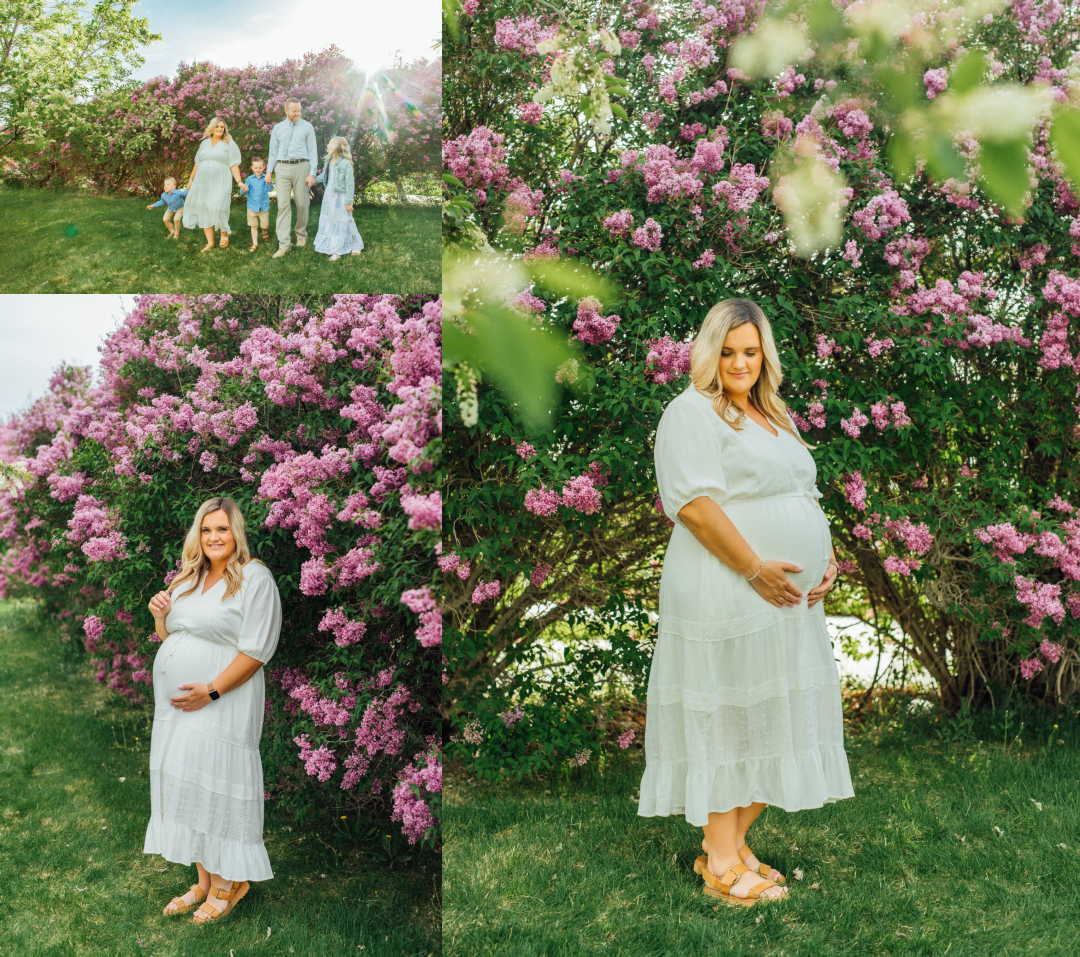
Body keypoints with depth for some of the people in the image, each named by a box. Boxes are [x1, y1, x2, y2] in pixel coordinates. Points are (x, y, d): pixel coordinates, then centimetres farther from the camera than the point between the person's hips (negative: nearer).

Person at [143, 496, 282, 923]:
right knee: (189, 790, 11)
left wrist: (211, 690, -21)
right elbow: (169, 636, 23)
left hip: (221, 706, -7)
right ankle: (204, 882, 22)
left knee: (214, 786, -2)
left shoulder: (254, 578, -10)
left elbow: (256, 650, -16)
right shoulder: (188, 579, 14)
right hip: (176, 705, 7)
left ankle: (227, 882, 14)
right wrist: (159, 613, 1)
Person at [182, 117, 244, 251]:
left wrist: (239, 182, -12)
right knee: (204, 212, 3)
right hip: (202, 183, 5)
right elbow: (197, 163, 21)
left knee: (217, 208, -18)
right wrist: (191, 179, 20)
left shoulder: (229, 144, 3)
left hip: (220, 183, -5)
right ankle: (210, 243, 9)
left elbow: (234, 165, -2)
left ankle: (224, 233, 8)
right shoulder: (205, 143, 16)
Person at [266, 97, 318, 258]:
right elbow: (273, 151, 13)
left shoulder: (307, 127, 5)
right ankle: (284, 244, -9)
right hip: (282, 168, 1)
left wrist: (312, 173, -7)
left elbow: (312, 151, 2)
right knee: (283, 204, -6)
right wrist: (269, 171, 3)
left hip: (301, 167, -1)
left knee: (302, 204, 5)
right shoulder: (278, 128, 10)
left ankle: (301, 235, 27)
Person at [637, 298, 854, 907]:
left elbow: (807, 497, 25)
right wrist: (756, 569, -21)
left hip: (790, 600, 9)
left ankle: (733, 841, 22)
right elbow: (695, 503, -17)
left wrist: (828, 558, 8)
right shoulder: (692, 412, -6)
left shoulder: (774, 418, 21)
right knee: (727, 720, -3)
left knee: (777, 722, 10)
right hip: (728, 597, -9)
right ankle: (723, 865, 8)